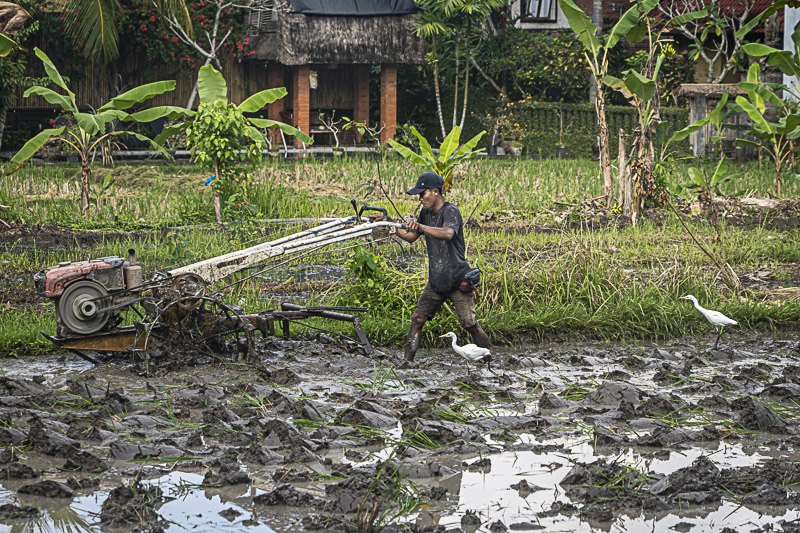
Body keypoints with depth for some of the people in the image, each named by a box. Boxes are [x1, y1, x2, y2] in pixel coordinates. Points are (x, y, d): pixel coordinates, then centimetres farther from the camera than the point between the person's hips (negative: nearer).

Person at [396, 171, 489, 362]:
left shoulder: (451, 211, -15)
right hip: (436, 280, 7)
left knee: (470, 324, -6)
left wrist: (421, 227, -47)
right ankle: (407, 361, 1)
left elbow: (447, 234, -35)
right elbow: (411, 237, 17)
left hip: (457, 280, -7)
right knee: (417, 319, -2)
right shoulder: (426, 213, 10)